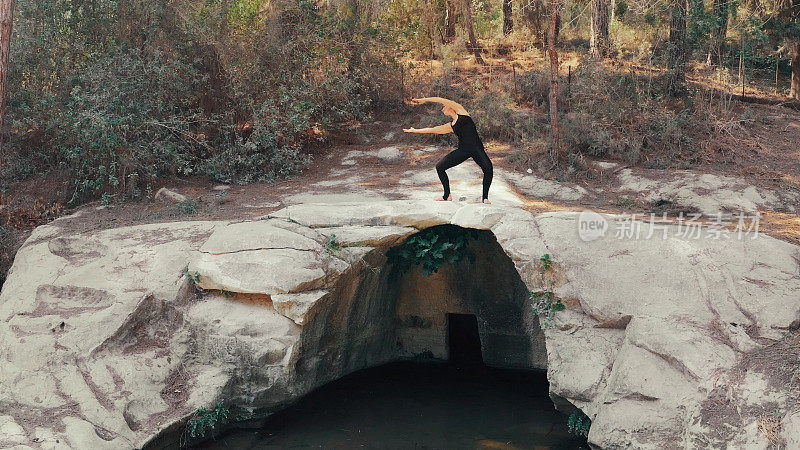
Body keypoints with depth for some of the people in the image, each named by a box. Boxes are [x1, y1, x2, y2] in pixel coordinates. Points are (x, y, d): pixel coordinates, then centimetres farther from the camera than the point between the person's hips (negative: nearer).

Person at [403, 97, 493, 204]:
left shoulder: (460, 111, 6)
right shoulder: (450, 126, 18)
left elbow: (441, 100, 0)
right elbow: (431, 130, 28)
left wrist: (424, 100, 6)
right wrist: (414, 130, 37)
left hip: (476, 147, -6)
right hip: (463, 150, 6)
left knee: (488, 168, -30)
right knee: (439, 167, -2)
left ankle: (485, 198, -16)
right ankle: (447, 195, 12)